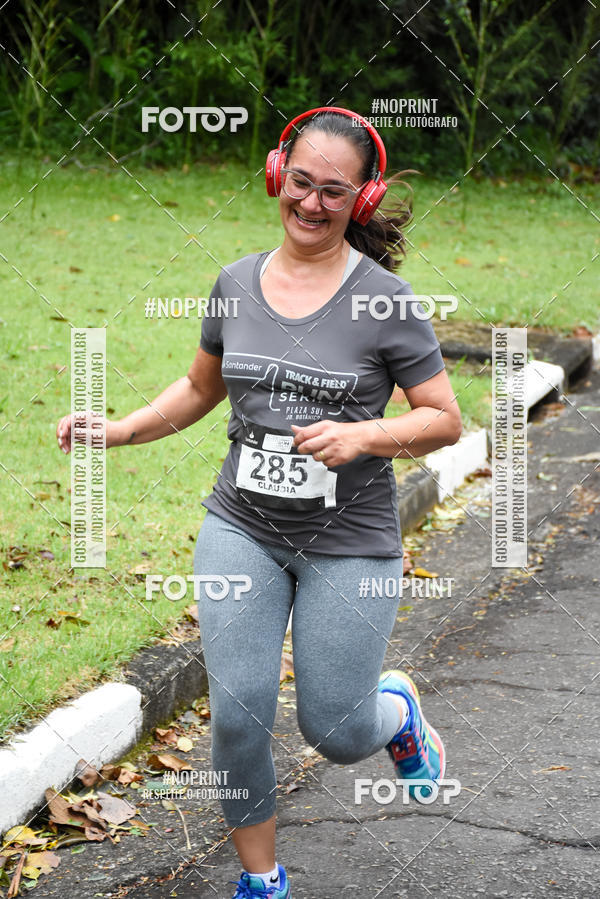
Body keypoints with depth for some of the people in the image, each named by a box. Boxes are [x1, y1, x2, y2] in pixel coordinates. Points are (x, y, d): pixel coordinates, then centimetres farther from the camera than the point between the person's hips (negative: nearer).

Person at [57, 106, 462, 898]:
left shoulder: (383, 299, -10)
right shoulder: (238, 284, 2)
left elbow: (446, 418, -6)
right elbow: (201, 388, 18)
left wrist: (361, 435, -22)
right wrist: (121, 430, 5)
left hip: (348, 543, -3)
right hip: (242, 530, 3)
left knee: (335, 733, 3)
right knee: (238, 714, -4)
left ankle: (397, 710, 40)